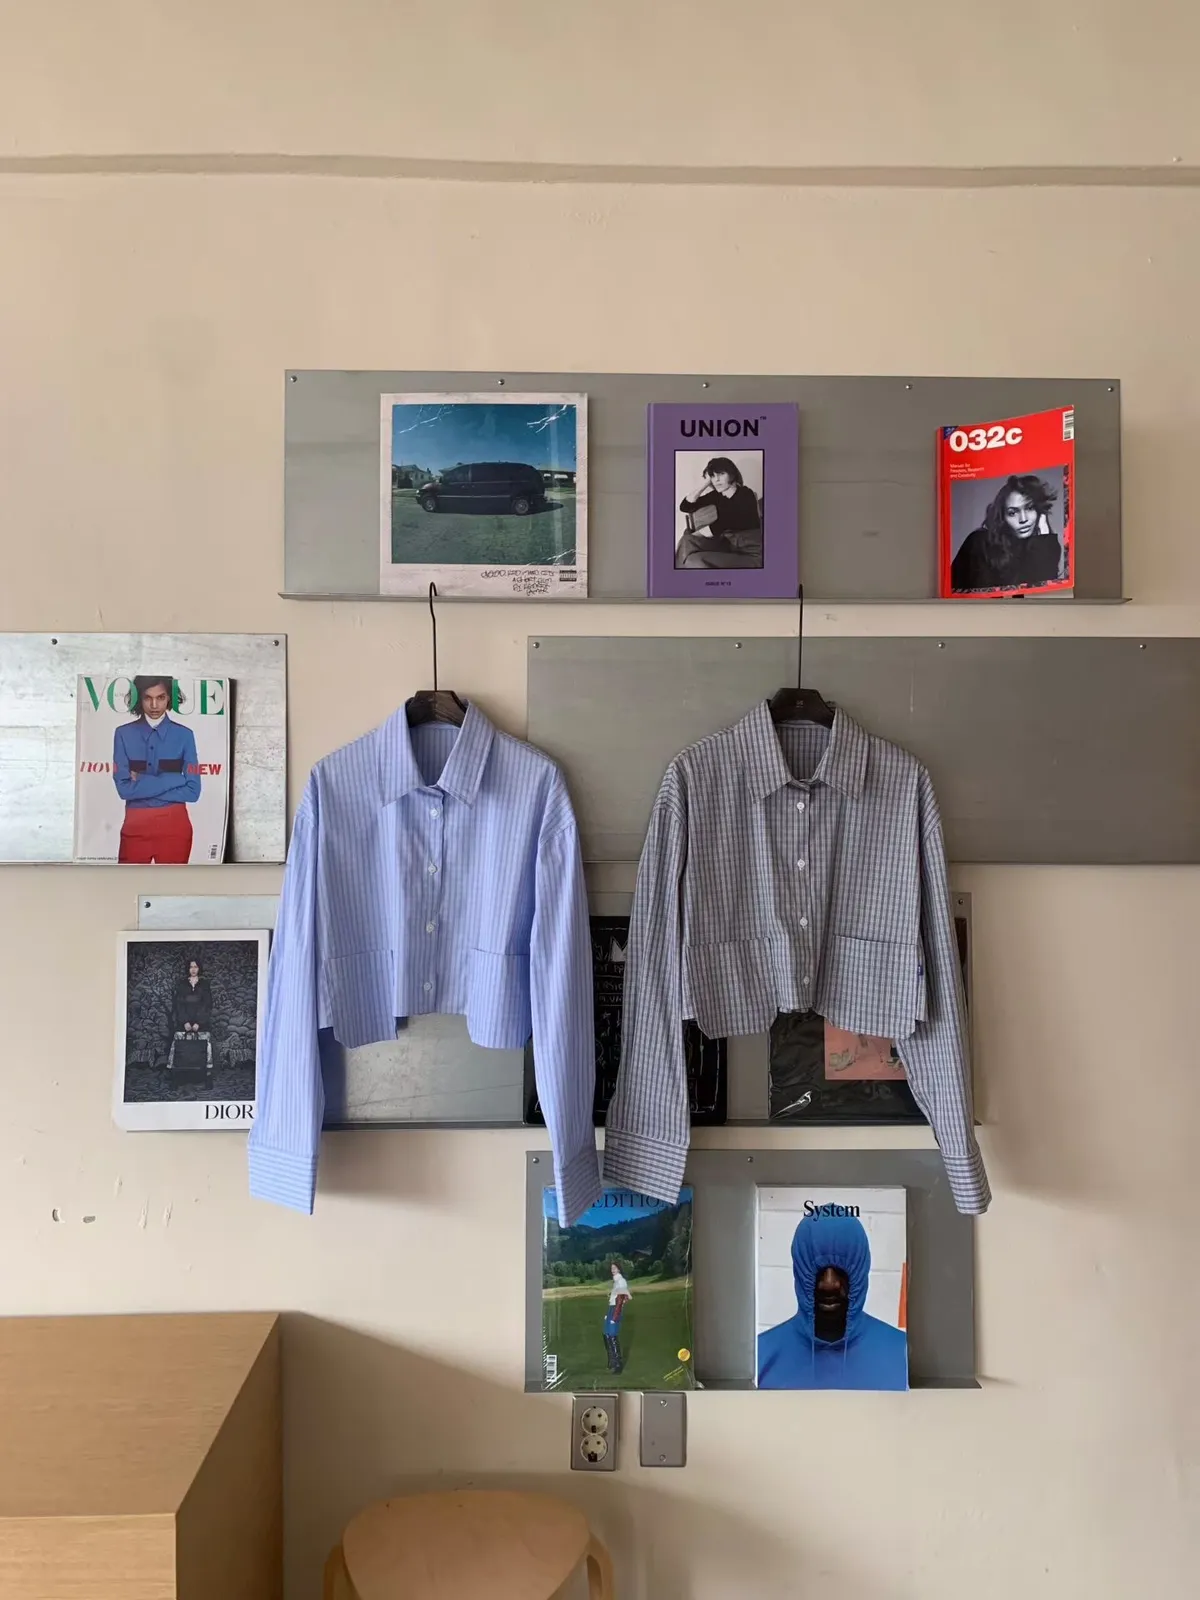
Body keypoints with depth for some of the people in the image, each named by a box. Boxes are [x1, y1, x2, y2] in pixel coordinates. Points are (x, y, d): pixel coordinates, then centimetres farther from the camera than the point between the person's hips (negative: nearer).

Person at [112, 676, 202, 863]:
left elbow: (192, 790, -4)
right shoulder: (124, 734, 1)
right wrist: (172, 779, -13)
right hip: (135, 825, 0)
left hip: (175, 824, 0)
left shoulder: (184, 735, 1)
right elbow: (124, 788, -8)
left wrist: (141, 784, -9)